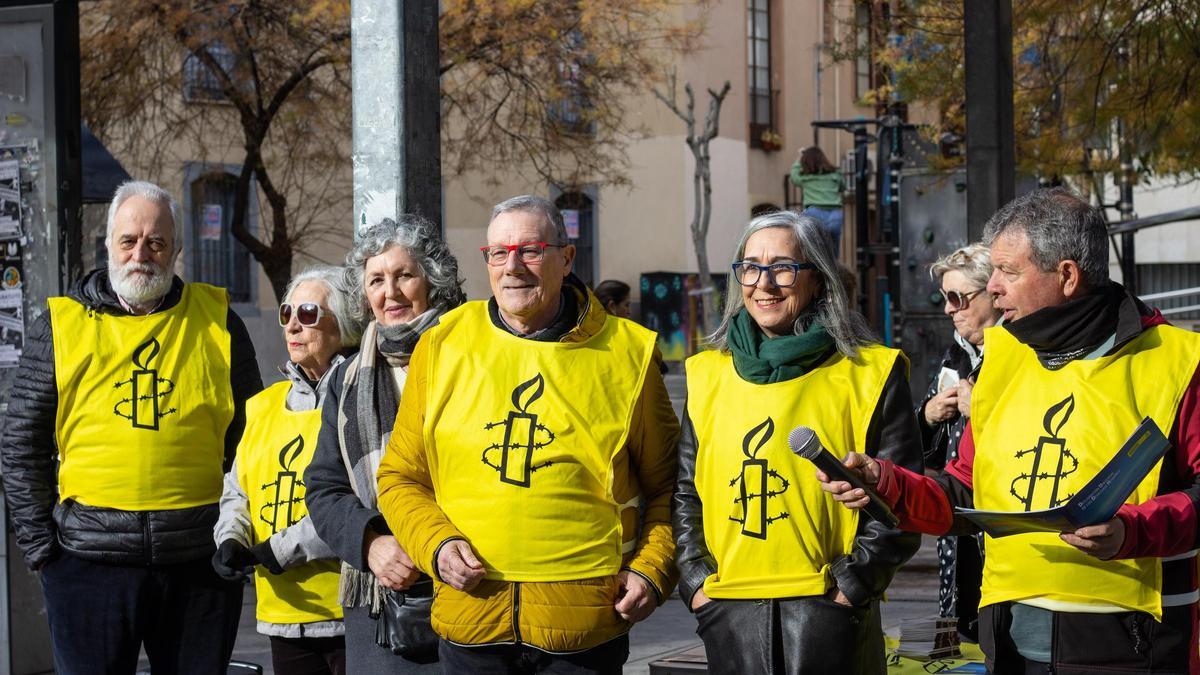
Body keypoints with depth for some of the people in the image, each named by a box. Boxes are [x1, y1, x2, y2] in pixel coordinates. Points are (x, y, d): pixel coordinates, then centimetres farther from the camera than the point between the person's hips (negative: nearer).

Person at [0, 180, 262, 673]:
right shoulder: (61, 325, 5)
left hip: (200, 561, 1)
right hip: (89, 558, -1)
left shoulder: (217, 321, 8)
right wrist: (40, 546, 0)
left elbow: (252, 438, 13)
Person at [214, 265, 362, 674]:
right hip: (283, 611, 6)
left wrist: (283, 549, -16)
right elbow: (237, 490, 20)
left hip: (349, 611, -6)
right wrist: (231, 540, -2)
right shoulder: (264, 405, 17)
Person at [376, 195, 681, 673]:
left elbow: (666, 486, 10)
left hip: (587, 622, -1)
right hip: (469, 612, 1)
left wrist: (651, 569, -4)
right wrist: (437, 543, -6)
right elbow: (401, 477, 11)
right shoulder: (442, 346, 6)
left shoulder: (625, 353, 3)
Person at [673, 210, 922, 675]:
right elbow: (685, 492, 16)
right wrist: (696, 580, 3)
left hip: (828, 612, -3)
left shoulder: (870, 374, 1)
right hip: (730, 613, 3)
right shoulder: (708, 375, 12)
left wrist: (851, 582, -10)